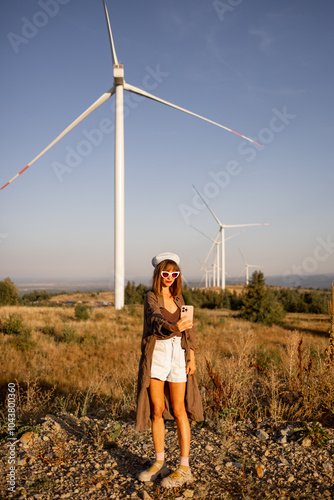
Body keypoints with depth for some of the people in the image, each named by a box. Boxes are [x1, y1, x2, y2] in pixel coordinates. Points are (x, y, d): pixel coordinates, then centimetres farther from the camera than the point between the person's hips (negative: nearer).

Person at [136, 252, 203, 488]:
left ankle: (184, 468, 8)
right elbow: (155, 318, -26)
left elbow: (189, 328, 10)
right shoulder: (151, 297, -5)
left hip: (177, 353, 2)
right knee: (157, 410, 7)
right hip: (155, 355, -1)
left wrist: (192, 357, 1)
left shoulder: (179, 298, 8)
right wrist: (173, 326, -47)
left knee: (178, 410, 2)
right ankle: (160, 463, 22)